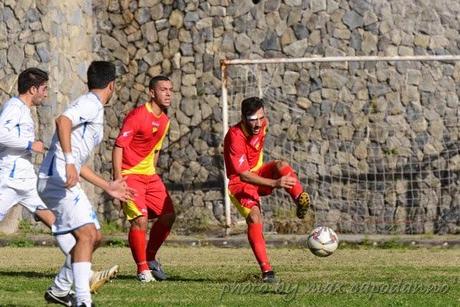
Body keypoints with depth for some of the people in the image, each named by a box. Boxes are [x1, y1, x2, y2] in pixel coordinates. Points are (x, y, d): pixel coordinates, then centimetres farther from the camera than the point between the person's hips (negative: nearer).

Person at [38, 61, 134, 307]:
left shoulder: (92, 107, 27)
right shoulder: (91, 104, -5)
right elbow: (63, 120, -26)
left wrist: (107, 187, 33)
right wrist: (69, 162, -32)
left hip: (66, 180, 10)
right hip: (57, 178, -10)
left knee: (94, 237, 15)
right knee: (86, 234, -19)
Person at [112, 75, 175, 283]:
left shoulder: (164, 121, 10)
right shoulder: (137, 116, -16)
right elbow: (119, 146, -17)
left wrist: (153, 173, 18)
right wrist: (118, 178, -23)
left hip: (149, 175, 8)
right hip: (130, 175, -8)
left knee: (168, 215, 4)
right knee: (140, 219, -18)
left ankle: (150, 258, 21)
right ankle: (143, 269, -8)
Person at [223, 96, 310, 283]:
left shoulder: (262, 124, -9)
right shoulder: (235, 137, -29)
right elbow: (244, 176, -33)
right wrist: (275, 183, -42)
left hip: (259, 173, 6)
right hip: (240, 183, -6)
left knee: (281, 165, -27)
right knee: (254, 218, -27)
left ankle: (301, 200, -41)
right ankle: (266, 270, -27)